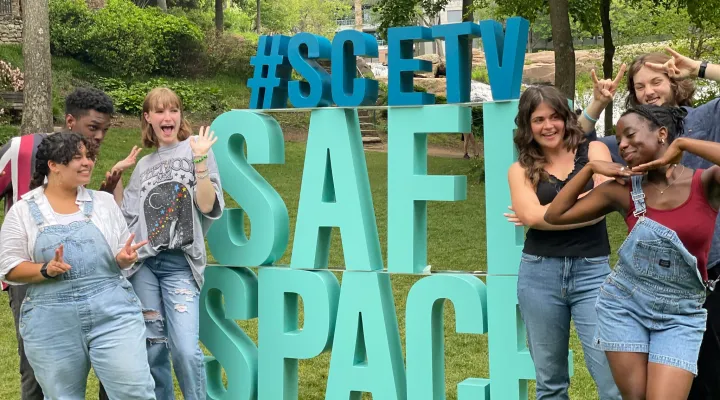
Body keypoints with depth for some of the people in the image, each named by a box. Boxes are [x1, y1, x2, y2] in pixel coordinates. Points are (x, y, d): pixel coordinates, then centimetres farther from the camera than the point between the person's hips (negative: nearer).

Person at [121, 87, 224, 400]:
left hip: (180, 264, -4)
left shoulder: (196, 149, 5)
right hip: (142, 263, 4)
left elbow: (208, 207, -7)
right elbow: (127, 218, 18)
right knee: (152, 347, 5)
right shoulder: (143, 166, 17)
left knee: (185, 349, -16)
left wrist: (199, 161, -16)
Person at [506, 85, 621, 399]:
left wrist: (545, 214, -4)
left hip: (593, 271, -1)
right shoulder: (521, 170, 9)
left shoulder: (593, 151, 6)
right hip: (540, 274, 2)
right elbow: (532, 215, -9)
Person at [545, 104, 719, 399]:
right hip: (624, 304, 2)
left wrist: (682, 143, -21)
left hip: (680, 315, -2)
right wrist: (590, 168, -2)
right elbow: (555, 215, 3)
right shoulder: (622, 190, 0)